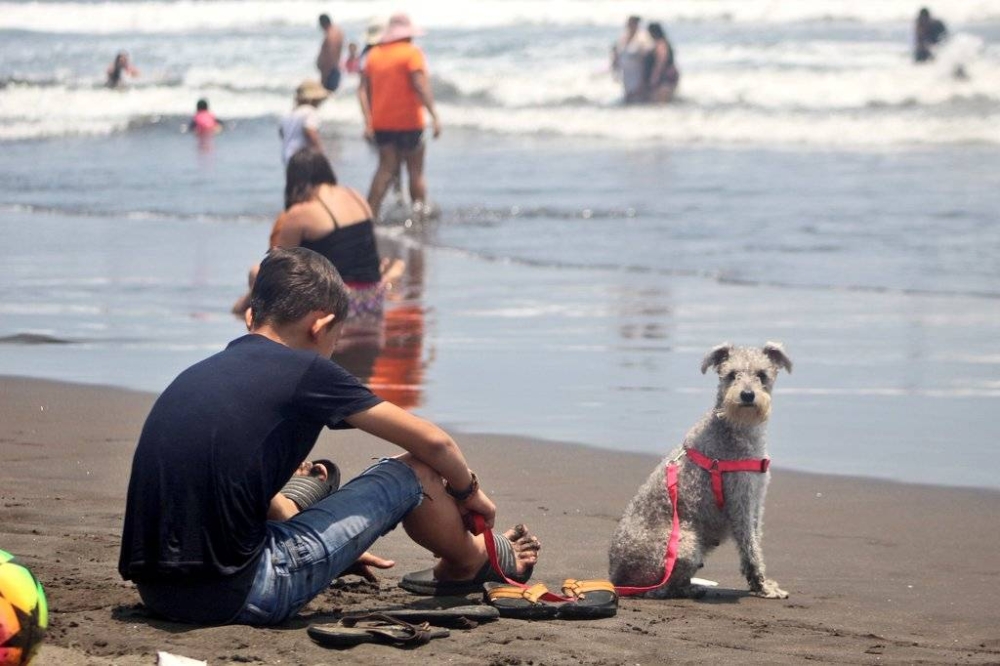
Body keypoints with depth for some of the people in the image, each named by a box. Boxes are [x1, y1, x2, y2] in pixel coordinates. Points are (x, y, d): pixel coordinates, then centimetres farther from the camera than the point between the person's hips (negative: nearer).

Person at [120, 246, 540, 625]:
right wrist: (468, 491, 26)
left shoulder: (199, 374, 17)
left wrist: (338, 547, 43)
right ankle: (472, 563, 36)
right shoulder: (304, 371, -4)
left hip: (155, 592, 7)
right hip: (236, 598, -7)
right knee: (413, 473, 9)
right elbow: (433, 442, 5)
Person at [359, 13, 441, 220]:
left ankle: (369, 214, -4)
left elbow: (364, 90, 6)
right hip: (408, 121, -5)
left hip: (381, 123, 5)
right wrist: (434, 116, -21)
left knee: (386, 168, 8)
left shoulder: (374, 54, 10)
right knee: (416, 171, 6)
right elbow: (420, 85, -19)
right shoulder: (411, 53, -7)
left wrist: (368, 122, 5)